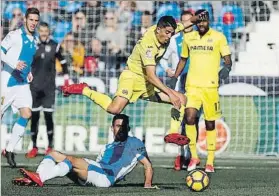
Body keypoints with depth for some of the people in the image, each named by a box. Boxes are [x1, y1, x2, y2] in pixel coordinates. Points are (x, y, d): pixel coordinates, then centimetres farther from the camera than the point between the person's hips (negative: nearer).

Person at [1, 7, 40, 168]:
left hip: (23, 83, 6)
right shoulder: (15, 36, -9)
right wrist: (14, 64, -27)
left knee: (26, 113, -9)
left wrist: (29, 71, 14)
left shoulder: (34, 40, 12)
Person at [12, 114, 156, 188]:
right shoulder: (108, 147, 35)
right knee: (53, 154, -1)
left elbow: (148, 165, 12)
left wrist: (148, 184, 0)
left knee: (71, 160, -31)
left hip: (106, 177, -8)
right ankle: (37, 178, -29)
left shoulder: (134, 143, 18)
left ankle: (39, 178, -46)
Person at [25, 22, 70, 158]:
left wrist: (66, 79, 4)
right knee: (34, 116, 3)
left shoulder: (54, 46, 0)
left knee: (48, 115, -6)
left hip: (49, 87, -2)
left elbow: (63, 63, 8)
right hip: (34, 86, 2)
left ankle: (50, 147, 3)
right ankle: (34, 147, 10)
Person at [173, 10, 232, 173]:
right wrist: (174, 78, 13)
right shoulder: (188, 37, 10)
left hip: (210, 86, -2)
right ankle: (194, 156, -2)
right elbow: (183, 59, 21)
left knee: (210, 123, 4)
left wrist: (226, 68, -25)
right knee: (189, 117, -16)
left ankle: (210, 162, 12)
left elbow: (228, 59, -3)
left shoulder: (218, 37, 0)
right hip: (192, 85, 2)